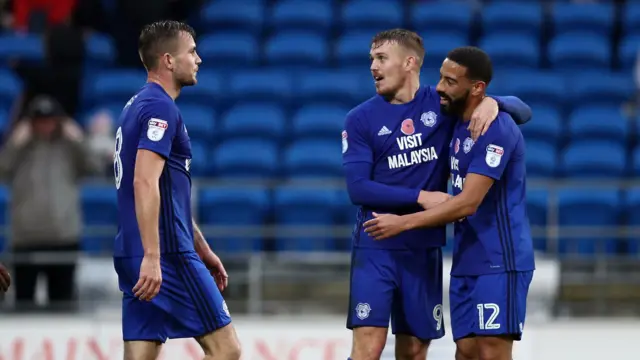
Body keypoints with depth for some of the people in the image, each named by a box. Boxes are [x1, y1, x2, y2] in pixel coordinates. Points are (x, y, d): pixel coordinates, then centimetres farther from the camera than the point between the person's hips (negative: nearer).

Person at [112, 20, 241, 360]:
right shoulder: (161, 108, -10)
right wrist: (151, 256, -28)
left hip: (133, 256, 9)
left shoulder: (138, 106, 20)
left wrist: (202, 250, 31)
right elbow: (145, 184, -22)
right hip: (166, 255, -9)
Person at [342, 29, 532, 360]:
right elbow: (357, 188, -8)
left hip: (424, 250, 2)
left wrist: (493, 103, -19)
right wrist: (420, 197, -15)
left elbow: (522, 111, 3)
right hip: (376, 249, -2)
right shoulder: (361, 119, -1)